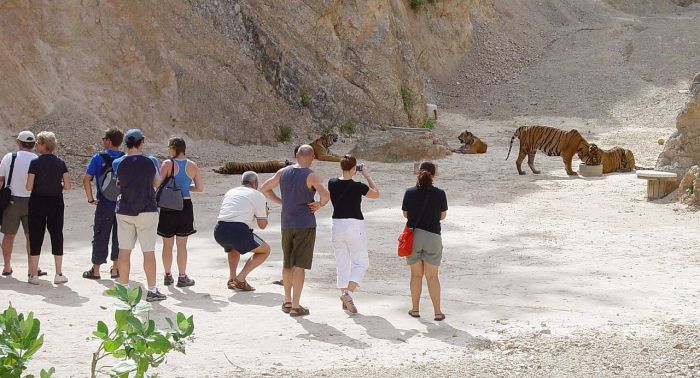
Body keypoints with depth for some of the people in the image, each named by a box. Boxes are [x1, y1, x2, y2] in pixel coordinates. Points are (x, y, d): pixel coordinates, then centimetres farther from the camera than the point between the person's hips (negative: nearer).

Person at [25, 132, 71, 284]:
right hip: (56, 203, 3)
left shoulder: (35, 163, -10)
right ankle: (59, 274, 11)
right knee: (57, 236, 9)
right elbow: (67, 186, -3)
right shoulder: (61, 163, 0)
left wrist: (35, 185, 9)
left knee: (35, 237, 4)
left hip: (37, 202, -3)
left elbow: (29, 187, -13)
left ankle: (34, 274, 5)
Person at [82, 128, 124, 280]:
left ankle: (95, 270, 12)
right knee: (119, 237, 12)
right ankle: (115, 269, 17)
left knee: (100, 237, 6)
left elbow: (86, 179, -13)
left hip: (104, 205, -2)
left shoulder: (98, 158, -8)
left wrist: (91, 199, -5)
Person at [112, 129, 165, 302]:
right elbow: (157, 182, 5)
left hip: (124, 211, 2)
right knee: (148, 251, 2)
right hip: (147, 210, -2)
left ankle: (124, 287, 13)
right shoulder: (151, 162, -8)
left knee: (124, 251, 9)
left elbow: (118, 182, 7)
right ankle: (152, 290, 4)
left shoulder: (118, 163, -5)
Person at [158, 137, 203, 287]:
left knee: (167, 244, 12)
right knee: (182, 244, 9)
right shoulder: (192, 166, 1)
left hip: (168, 207, -2)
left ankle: (168, 275, 18)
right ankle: (182, 277, 9)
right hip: (185, 206, 2)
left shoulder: (167, 164, -9)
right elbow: (200, 188, 5)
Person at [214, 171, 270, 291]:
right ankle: (241, 278, 1)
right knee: (265, 250, 15)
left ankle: (231, 278, 21)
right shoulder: (258, 196, 11)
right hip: (239, 231, -6)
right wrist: (265, 213, 33)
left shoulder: (230, 192, 27)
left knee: (233, 248, 39)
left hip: (219, 231, 6)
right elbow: (262, 225, 11)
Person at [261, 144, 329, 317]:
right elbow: (325, 195, -27)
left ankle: (287, 302, 28)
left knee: (288, 263, 18)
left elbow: (264, 189, 13)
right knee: (299, 265, -2)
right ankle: (295, 306, -1)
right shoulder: (311, 176, -12)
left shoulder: (283, 172, 5)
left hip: (287, 224, 5)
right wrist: (320, 204, -7)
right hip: (305, 225, -5)